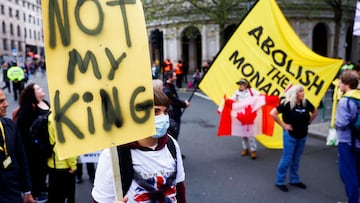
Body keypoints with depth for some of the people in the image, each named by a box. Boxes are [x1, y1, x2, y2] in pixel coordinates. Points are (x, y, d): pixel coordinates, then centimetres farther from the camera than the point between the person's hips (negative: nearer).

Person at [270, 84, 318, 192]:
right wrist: (283, 125, -17)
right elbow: (273, 113, -20)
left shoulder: (306, 102, -2)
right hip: (290, 135, -5)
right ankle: (280, 181, 14)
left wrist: (308, 122, 7)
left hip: (302, 136, 5)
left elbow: (315, 112, 17)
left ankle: (294, 180, 31)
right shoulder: (287, 103, -17)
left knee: (296, 159, 16)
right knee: (287, 159, 0)